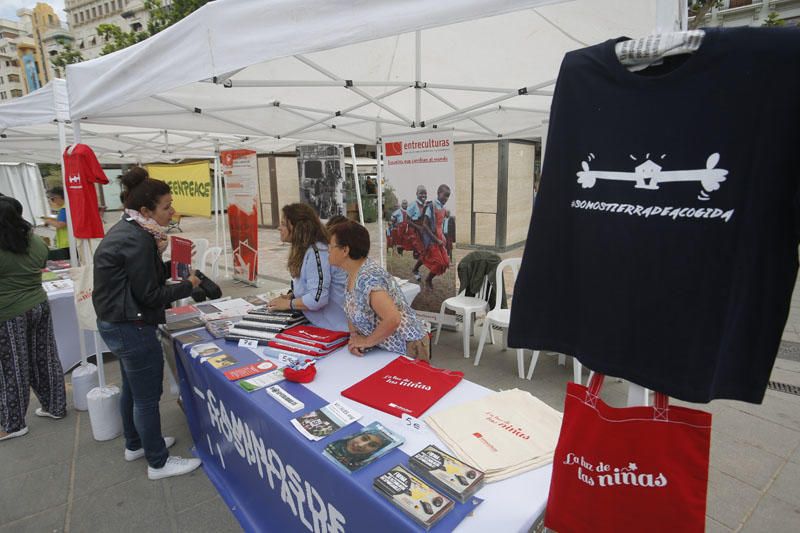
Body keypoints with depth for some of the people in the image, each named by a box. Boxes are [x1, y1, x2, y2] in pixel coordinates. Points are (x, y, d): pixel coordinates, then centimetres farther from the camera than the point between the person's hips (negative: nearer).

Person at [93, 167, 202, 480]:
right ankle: (158, 463, 21)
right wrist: (188, 286, -9)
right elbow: (149, 295, -20)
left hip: (114, 323, 10)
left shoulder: (126, 230, 7)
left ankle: (135, 445, 44)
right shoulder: (138, 240, -23)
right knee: (147, 398, 4)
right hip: (133, 328, -10)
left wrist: (164, 261, 3)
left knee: (132, 389, 25)